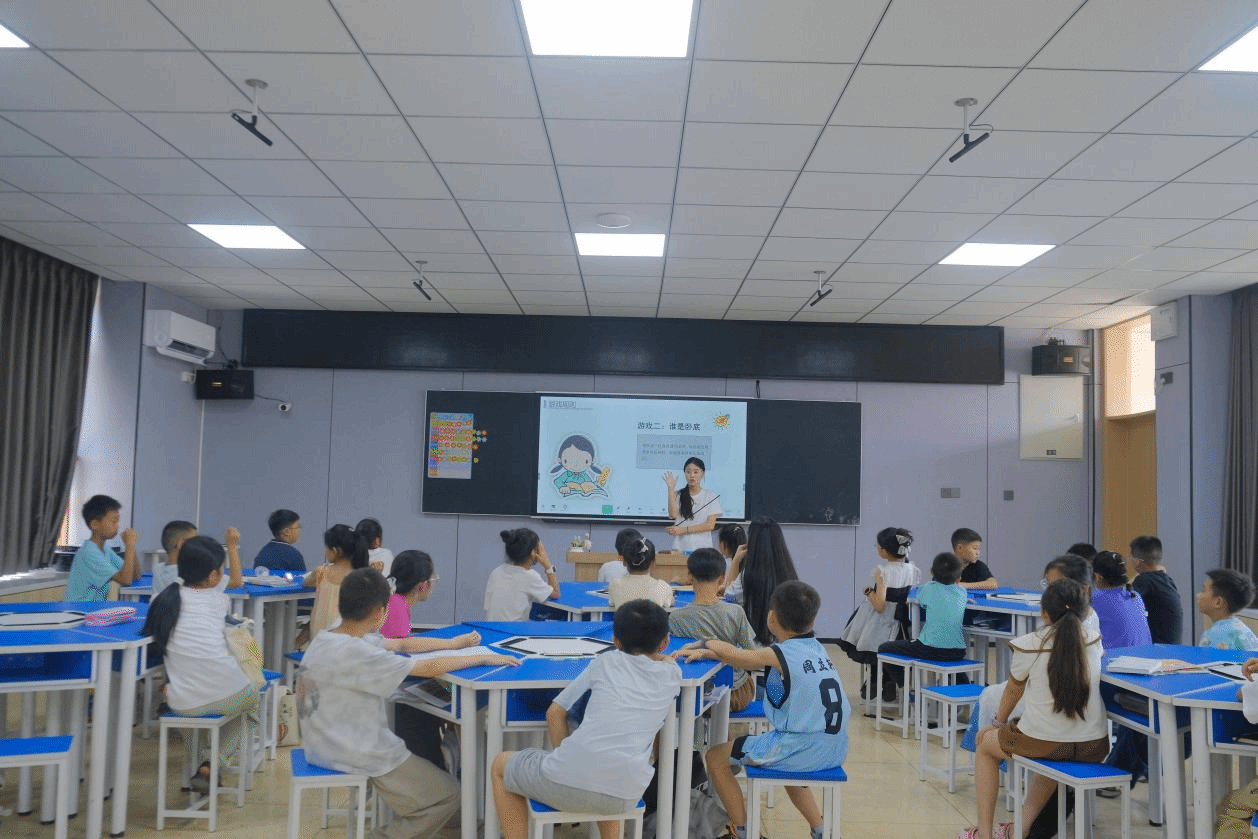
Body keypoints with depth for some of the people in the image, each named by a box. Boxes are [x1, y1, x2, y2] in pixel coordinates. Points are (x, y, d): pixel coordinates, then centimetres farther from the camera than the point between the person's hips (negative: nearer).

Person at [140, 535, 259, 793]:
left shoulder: (163, 598, 8)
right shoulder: (219, 599, 4)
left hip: (182, 703, 3)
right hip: (227, 696, -3)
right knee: (252, 700, 31)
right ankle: (210, 764, 13)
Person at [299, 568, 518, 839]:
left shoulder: (330, 638, 1)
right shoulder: (355, 654, -27)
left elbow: (401, 644, 10)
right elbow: (430, 669, -23)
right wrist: (484, 658, -12)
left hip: (331, 745, 9)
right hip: (357, 754, -9)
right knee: (448, 795, 2)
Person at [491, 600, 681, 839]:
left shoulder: (606, 661, 14)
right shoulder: (672, 673, 15)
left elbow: (555, 713, 14)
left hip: (568, 782, -3)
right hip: (624, 798, 3)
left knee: (501, 765, 28)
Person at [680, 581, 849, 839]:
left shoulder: (779, 654, -13)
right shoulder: (816, 648, 9)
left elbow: (736, 655, 2)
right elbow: (750, 658, 12)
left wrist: (706, 643, 19)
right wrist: (707, 652, 8)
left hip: (801, 750, -8)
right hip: (834, 751, 8)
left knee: (717, 757, 8)